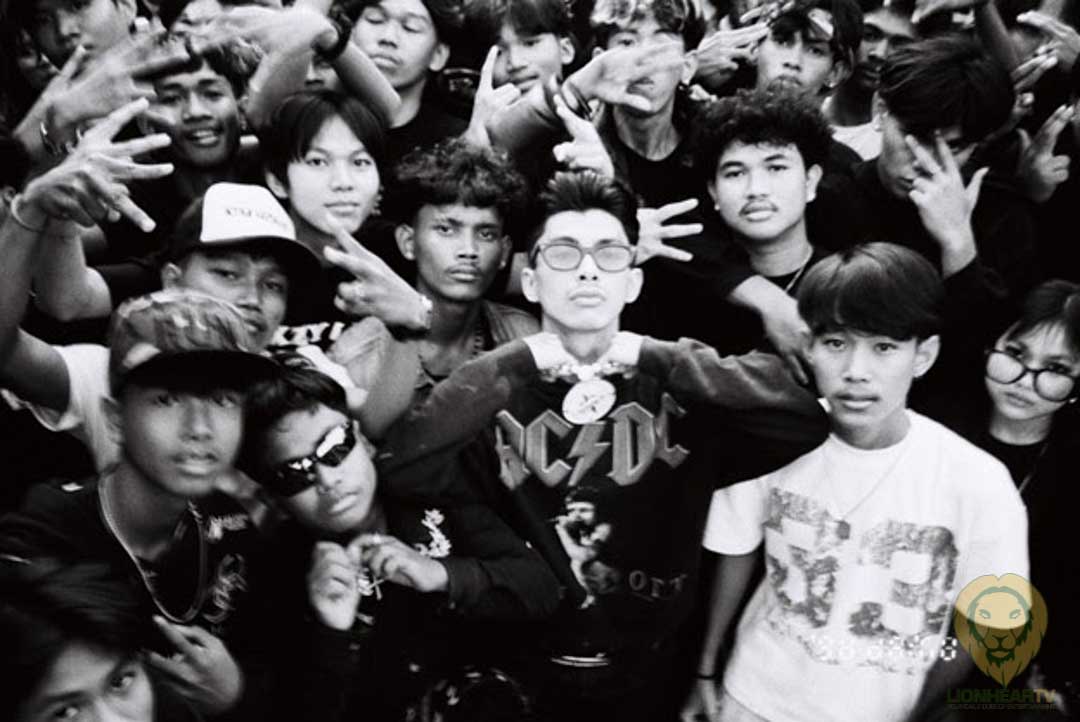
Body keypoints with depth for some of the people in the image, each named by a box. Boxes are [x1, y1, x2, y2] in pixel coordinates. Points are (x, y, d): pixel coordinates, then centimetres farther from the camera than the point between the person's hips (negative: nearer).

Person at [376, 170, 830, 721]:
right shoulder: (495, 401, -12)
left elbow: (805, 420, -23)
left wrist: (657, 359, -22)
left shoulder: (678, 398, -10)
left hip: (647, 677, 1)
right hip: (526, 676, 0)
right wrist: (516, 363, -24)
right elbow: (398, 467, -28)